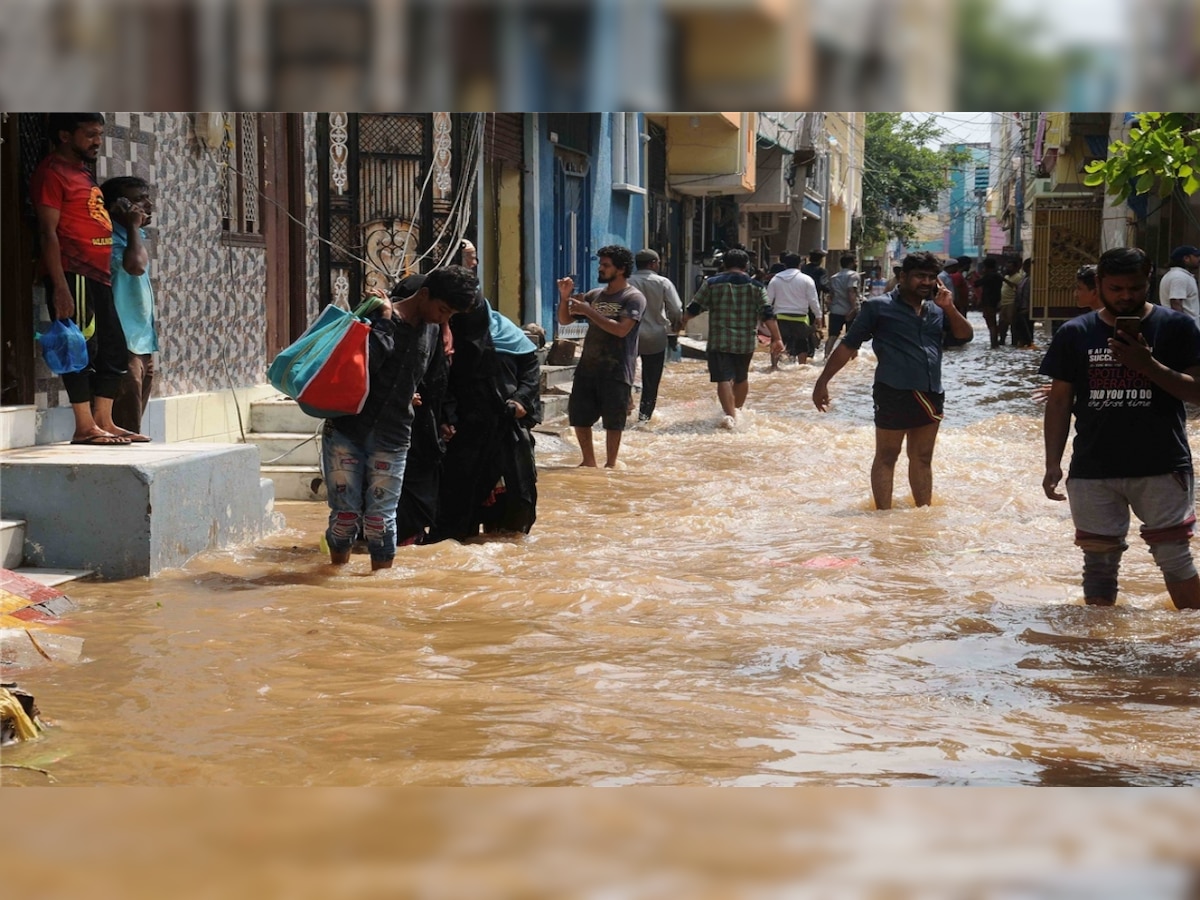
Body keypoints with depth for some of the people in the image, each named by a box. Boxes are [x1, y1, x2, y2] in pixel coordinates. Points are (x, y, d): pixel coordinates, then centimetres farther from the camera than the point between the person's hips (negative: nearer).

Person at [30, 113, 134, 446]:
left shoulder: (83, 172, 21)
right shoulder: (52, 172, -7)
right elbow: (48, 232, -13)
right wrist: (60, 287, -19)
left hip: (98, 276, 10)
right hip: (72, 275, -10)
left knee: (113, 349, 10)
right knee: (82, 348, -9)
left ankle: (104, 422, 15)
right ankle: (85, 427, -7)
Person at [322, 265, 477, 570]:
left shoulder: (432, 329, 7)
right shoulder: (379, 317, -12)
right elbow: (367, 361, -28)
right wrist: (385, 320, -25)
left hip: (392, 439, 4)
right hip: (345, 431, -4)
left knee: (380, 517, 1)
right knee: (346, 512, 1)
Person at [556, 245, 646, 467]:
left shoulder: (633, 298, -6)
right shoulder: (594, 295, 13)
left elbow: (621, 329, -21)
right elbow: (564, 320, 16)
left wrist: (588, 312, -19)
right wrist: (565, 297, -2)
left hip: (616, 371, -6)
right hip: (588, 366, 6)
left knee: (613, 421, 0)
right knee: (578, 416, 7)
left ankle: (610, 465, 12)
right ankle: (589, 461, 21)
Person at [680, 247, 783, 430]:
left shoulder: (712, 283, -1)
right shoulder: (756, 287, 3)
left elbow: (694, 307, 3)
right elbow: (768, 315, -3)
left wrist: (683, 321, 22)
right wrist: (776, 339, -2)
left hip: (719, 341, -3)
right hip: (746, 342, 3)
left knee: (724, 379, -6)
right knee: (741, 378, 21)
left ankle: (730, 415, -22)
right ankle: (738, 410, 35)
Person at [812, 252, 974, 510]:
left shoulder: (937, 311, 14)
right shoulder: (879, 307, -1)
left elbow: (966, 335, 11)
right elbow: (848, 345, 0)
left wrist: (949, 308, -4)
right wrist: (823, 381, -4)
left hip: (930, 395, 5)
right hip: (894, 394, -5)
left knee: (922, 458, 14)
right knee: (886, 457, 2)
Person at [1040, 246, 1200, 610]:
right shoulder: (1075, 333, 4)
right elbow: (1059, 402, 7)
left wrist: (1148, 365, -19)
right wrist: (1053, 464, 0)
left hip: (1162, 469, -2)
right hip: (1092, 471, 2)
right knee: (1099, 563, 8)